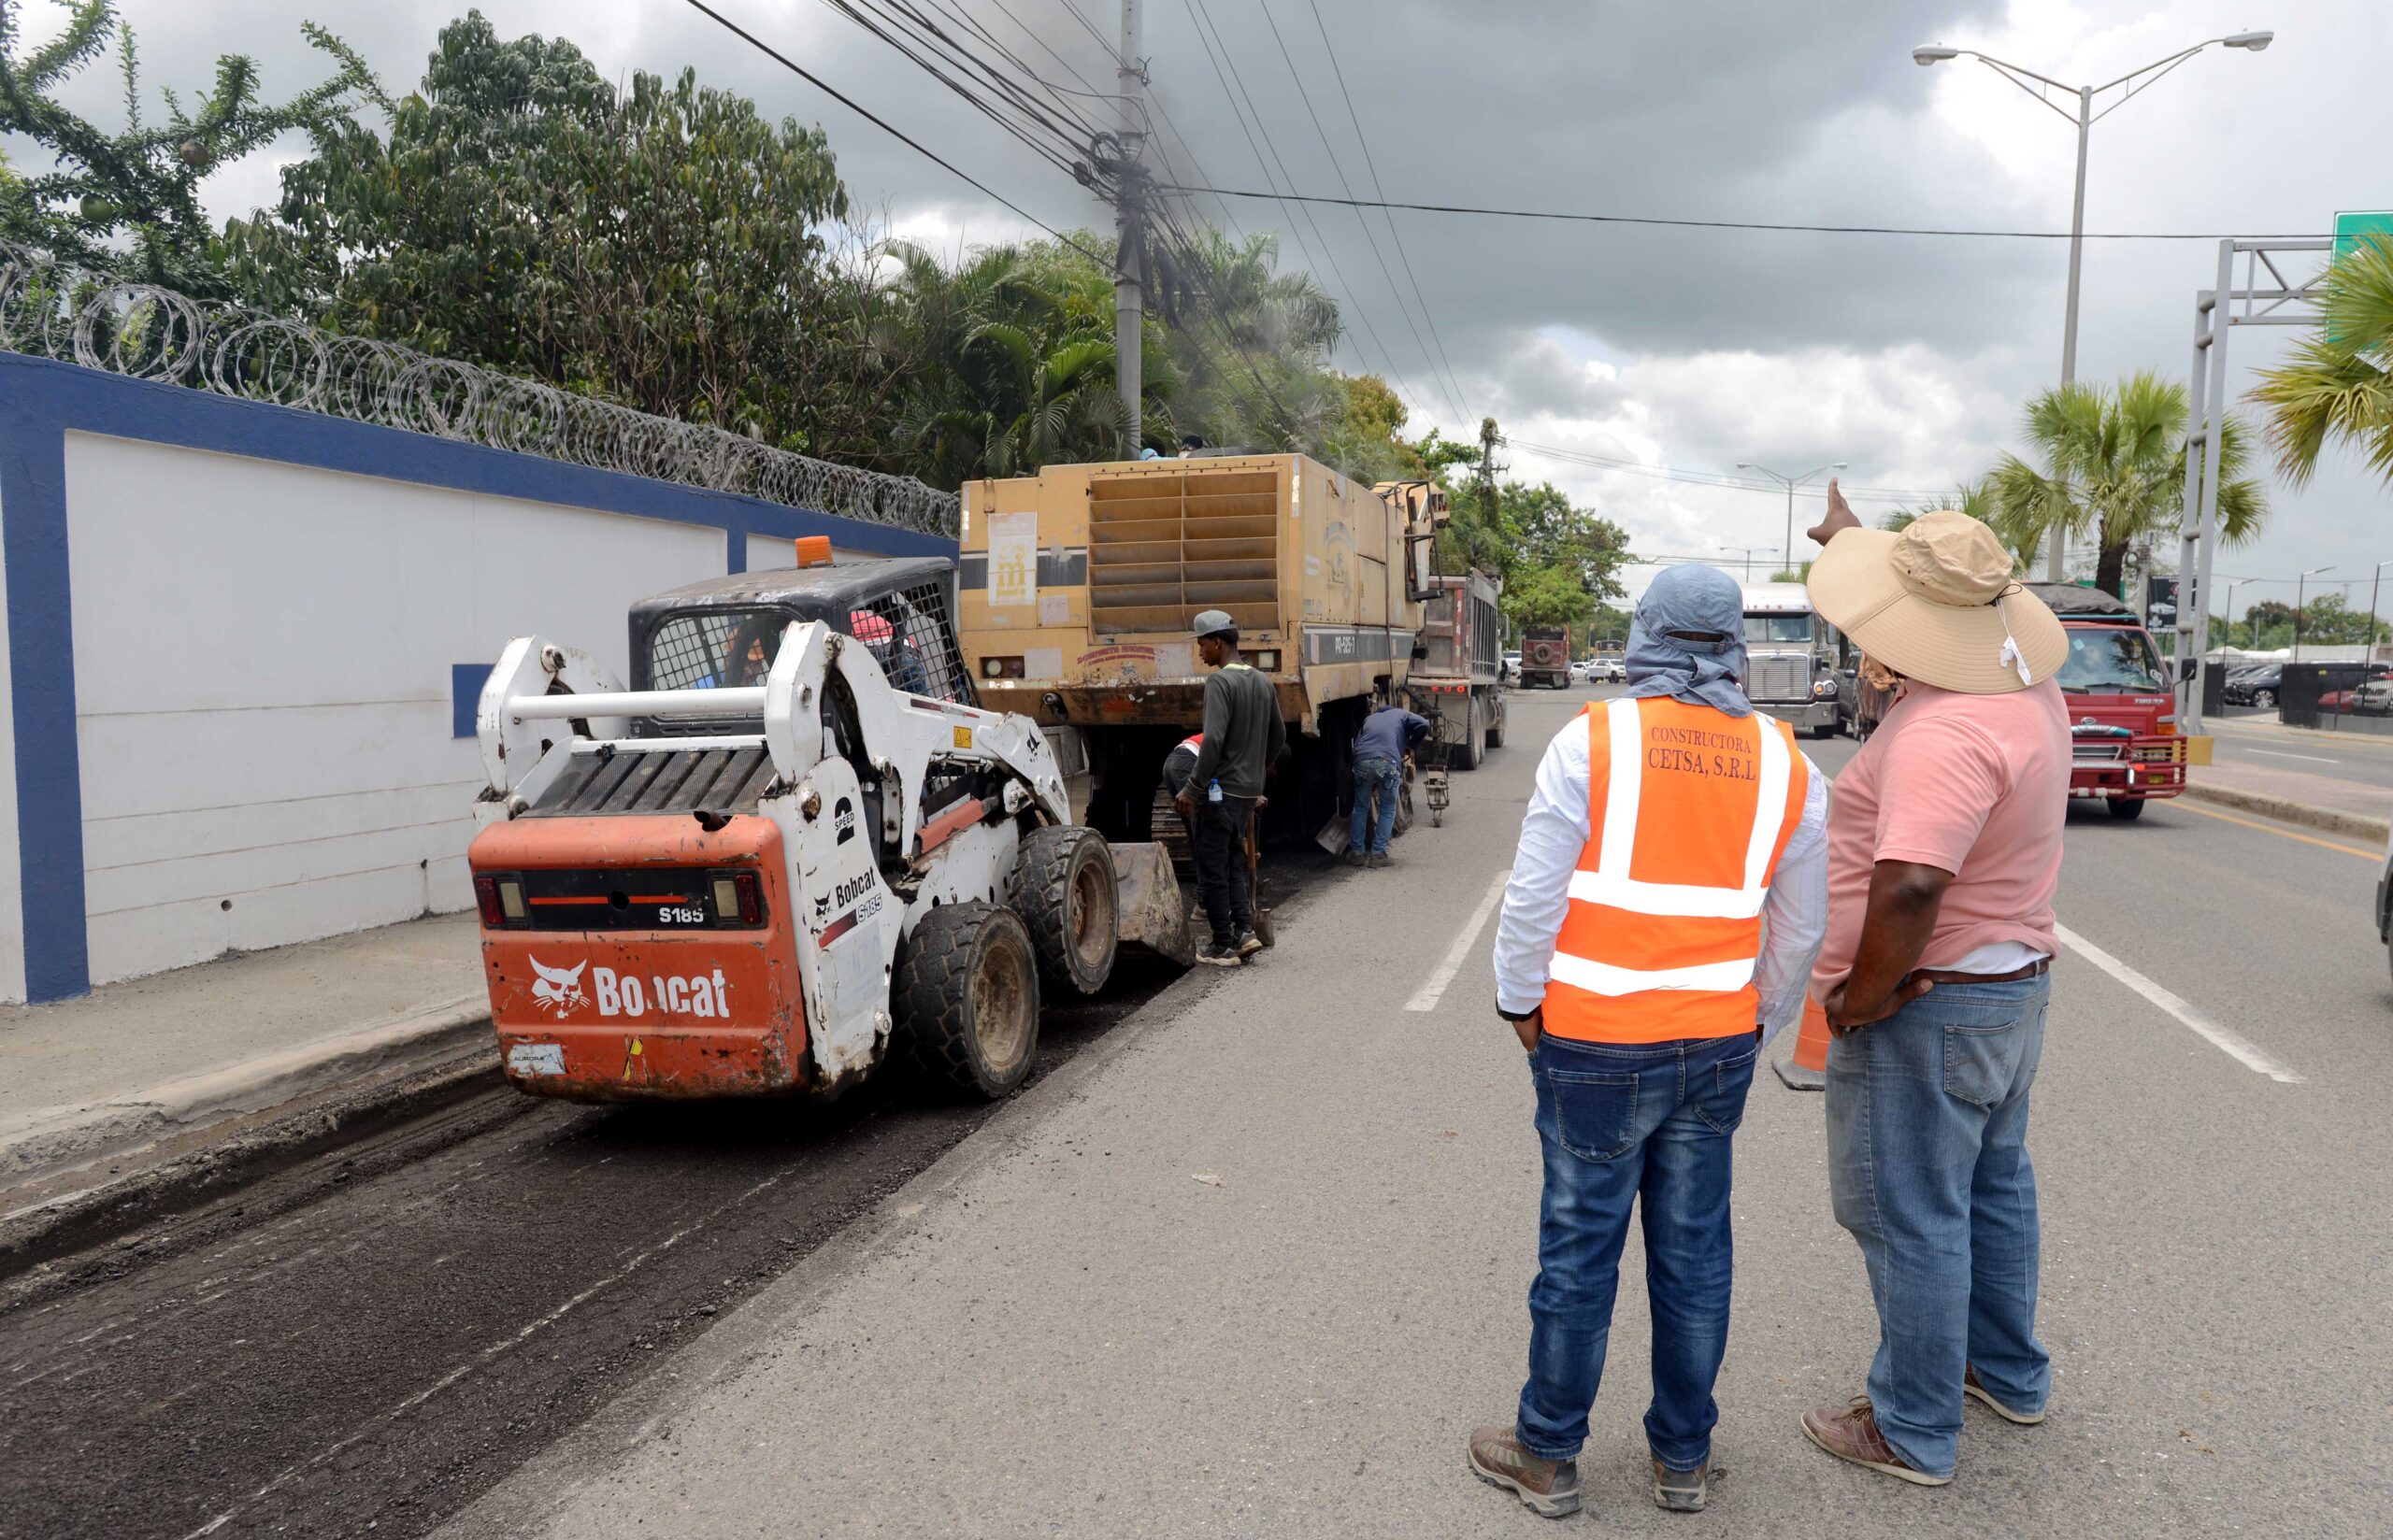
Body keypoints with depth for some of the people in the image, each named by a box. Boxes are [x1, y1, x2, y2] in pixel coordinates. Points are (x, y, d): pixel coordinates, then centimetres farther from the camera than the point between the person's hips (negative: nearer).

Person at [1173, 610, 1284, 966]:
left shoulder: (1220, 682, -15)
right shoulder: (1262, 682, 11)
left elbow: (1213, 740, -24)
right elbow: (1279, 736, 20)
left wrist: (1191, 789, -20)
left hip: (1218, 790, -8)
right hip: (1248, 791, 8)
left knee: (1211, 870, 1)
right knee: (1231, 864, 19)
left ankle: (1223, 946, 6)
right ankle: (1244, 930, 8)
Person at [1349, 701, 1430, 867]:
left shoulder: (1369, 719, 36)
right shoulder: (1401, 714, 26)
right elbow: (1423, 725, 8)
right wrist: (1410, 746, 24)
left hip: (1362, 761, 3)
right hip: (1388, 763, -3)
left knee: (1361, 808, 21)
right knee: (1387, 810, 15)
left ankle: (1357, 852, 21)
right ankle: (1377, 854, 9)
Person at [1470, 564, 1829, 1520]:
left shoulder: (1591, 741, -10)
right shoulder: (1785, 765, 2)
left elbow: (1535, 893, -9)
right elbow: (1801, 926, 8)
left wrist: (1520, 1002, 5)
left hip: (1596, 1045, -3)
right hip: (1718, 1046, 4)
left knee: (1579, 1251, 7)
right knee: (1694, 1251, 14)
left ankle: (1547, 1457, 23)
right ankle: (1683, 1459, 29)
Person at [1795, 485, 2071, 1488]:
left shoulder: (1943, 733, -30)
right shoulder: (2027, 687, 2)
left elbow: (1909, 887, -38)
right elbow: (1944, 624, 22)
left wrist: (1862, 998, -22)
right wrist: (1854, 538, 31)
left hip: (1928, 1003, -10)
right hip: (2016, 982, 10)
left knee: (1912, 1217, 3)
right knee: (1993, 1183, 24)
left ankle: (1914, 1433, 16)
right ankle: (2008, 1372, 42)